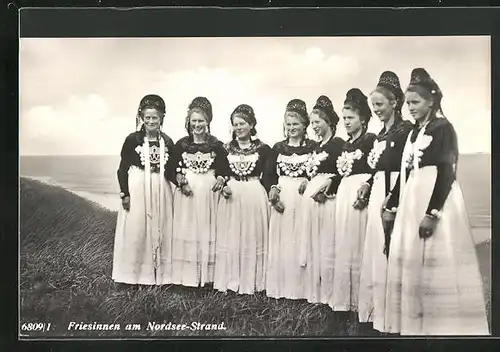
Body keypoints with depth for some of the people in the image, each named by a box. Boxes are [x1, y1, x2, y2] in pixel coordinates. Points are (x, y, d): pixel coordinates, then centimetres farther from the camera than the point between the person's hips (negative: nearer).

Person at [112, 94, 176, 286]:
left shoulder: (167, 142, 5)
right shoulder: (132, 139, -4)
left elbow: (170, 170, 8)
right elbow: (122, 169, -2)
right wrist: (125, 194, -8)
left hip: (160, 191, 3)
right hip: (137, 189, -3)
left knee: (159, 231, 8)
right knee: (136, 231, 1)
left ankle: (159, 273, 19)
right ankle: (134, 273, 14)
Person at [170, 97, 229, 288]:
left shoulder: (216, 145, 3)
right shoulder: (181, 144, 5)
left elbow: (224, 168, 3)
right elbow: (174, 168, 5)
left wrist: (221, 179, -17)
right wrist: (180, 181, -12)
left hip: (209, 192, -1)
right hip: (187, 193, 1)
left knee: (207, 231, 4)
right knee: (186, 231, 3)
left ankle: (207, 274, 13)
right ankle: (187, 274, 11)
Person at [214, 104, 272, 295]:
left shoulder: (263, 149, 0)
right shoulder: (227, 148, 8)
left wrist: (271, 194, -11)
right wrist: (223, 187, -7)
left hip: (254, 196, -2)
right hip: (231, 197, 2)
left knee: (252, 238, 3)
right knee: (230, 239, 5)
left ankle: (251, 282, 14)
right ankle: (230, 281, 16)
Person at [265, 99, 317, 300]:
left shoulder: (313, 147, 2)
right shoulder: (278, 148, 11)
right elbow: (270, 174, 9)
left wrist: (309, 182, -19)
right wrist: (273, 189, -8)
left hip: (303, 197, -3)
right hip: (282, 196, 3)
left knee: (300, 241, -2)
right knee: (280, 241, 4)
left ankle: (300, 287, 7)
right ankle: (279, 287, 13)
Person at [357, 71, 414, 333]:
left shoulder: (406, 129, -10)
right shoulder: (381, 134, 17)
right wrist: (368, 184, 3)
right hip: (377, 196, 9)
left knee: (389, 252, -6)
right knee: (375, 252, 12)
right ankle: (375, 311, 22)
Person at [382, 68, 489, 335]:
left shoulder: (443, 128, -7)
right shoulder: (413, 133, 15)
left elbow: (446, 173, -15)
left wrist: (432, 213, -20)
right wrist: (390, 206, 16)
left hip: (435, 202, -8)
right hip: (411, 203, 8)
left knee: (435, 267, -6)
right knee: (410, 265, 8)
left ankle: (443, 327, 3)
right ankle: (412, 326, 16)